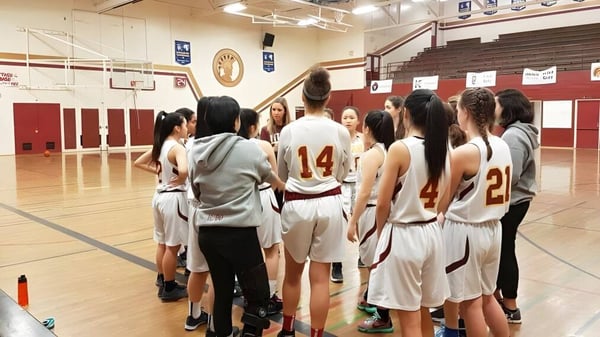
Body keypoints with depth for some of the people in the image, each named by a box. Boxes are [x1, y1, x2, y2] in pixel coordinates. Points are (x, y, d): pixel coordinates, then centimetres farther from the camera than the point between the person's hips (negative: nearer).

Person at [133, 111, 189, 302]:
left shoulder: (159, 146, 7)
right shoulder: (177, 147, -18)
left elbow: (138, 163, 16)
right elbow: (184, 170, -36)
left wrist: (157, 172, 11)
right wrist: (180, 180, -16)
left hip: (160, 196, 9)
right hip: (174, 198, -9)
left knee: (162, 243, 20)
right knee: (172, 246, 3)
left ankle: (162, 279, 34)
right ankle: (169, 288, 13)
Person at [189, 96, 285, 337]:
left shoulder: (196, 151, 2)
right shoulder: (248, 149, -9)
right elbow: (272, 179, 11)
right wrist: (286, 187, 33)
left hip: (207, 232, 6)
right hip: (240, 232, -5)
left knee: (222, 291, 18)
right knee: (258, 295, 5)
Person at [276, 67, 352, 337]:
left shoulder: (289, 131, -8)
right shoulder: (340, 132, -5)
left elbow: (281, 174, 6)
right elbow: (343, 174, 8)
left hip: (297, 204, 0)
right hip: (329, 204, 0)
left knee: (292, 273, 18)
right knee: (320, 278, 6)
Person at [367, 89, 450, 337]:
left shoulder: (400, 148, -16)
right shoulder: (443, 150, 4)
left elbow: (383, 204, -12)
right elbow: (442, 200, 13)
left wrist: (380, 232, 4)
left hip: (403, 236, -7)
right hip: (432, 233, 7)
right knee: (423, 314, 21)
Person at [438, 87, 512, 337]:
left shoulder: (463, 153, -19)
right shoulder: (503, 147, 2)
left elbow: (444, 203, -10)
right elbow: (500, 193, 11)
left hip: (465, 231, -7)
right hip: (493, 228, 7)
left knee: (470, 303, 9)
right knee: (486, 297, 22)